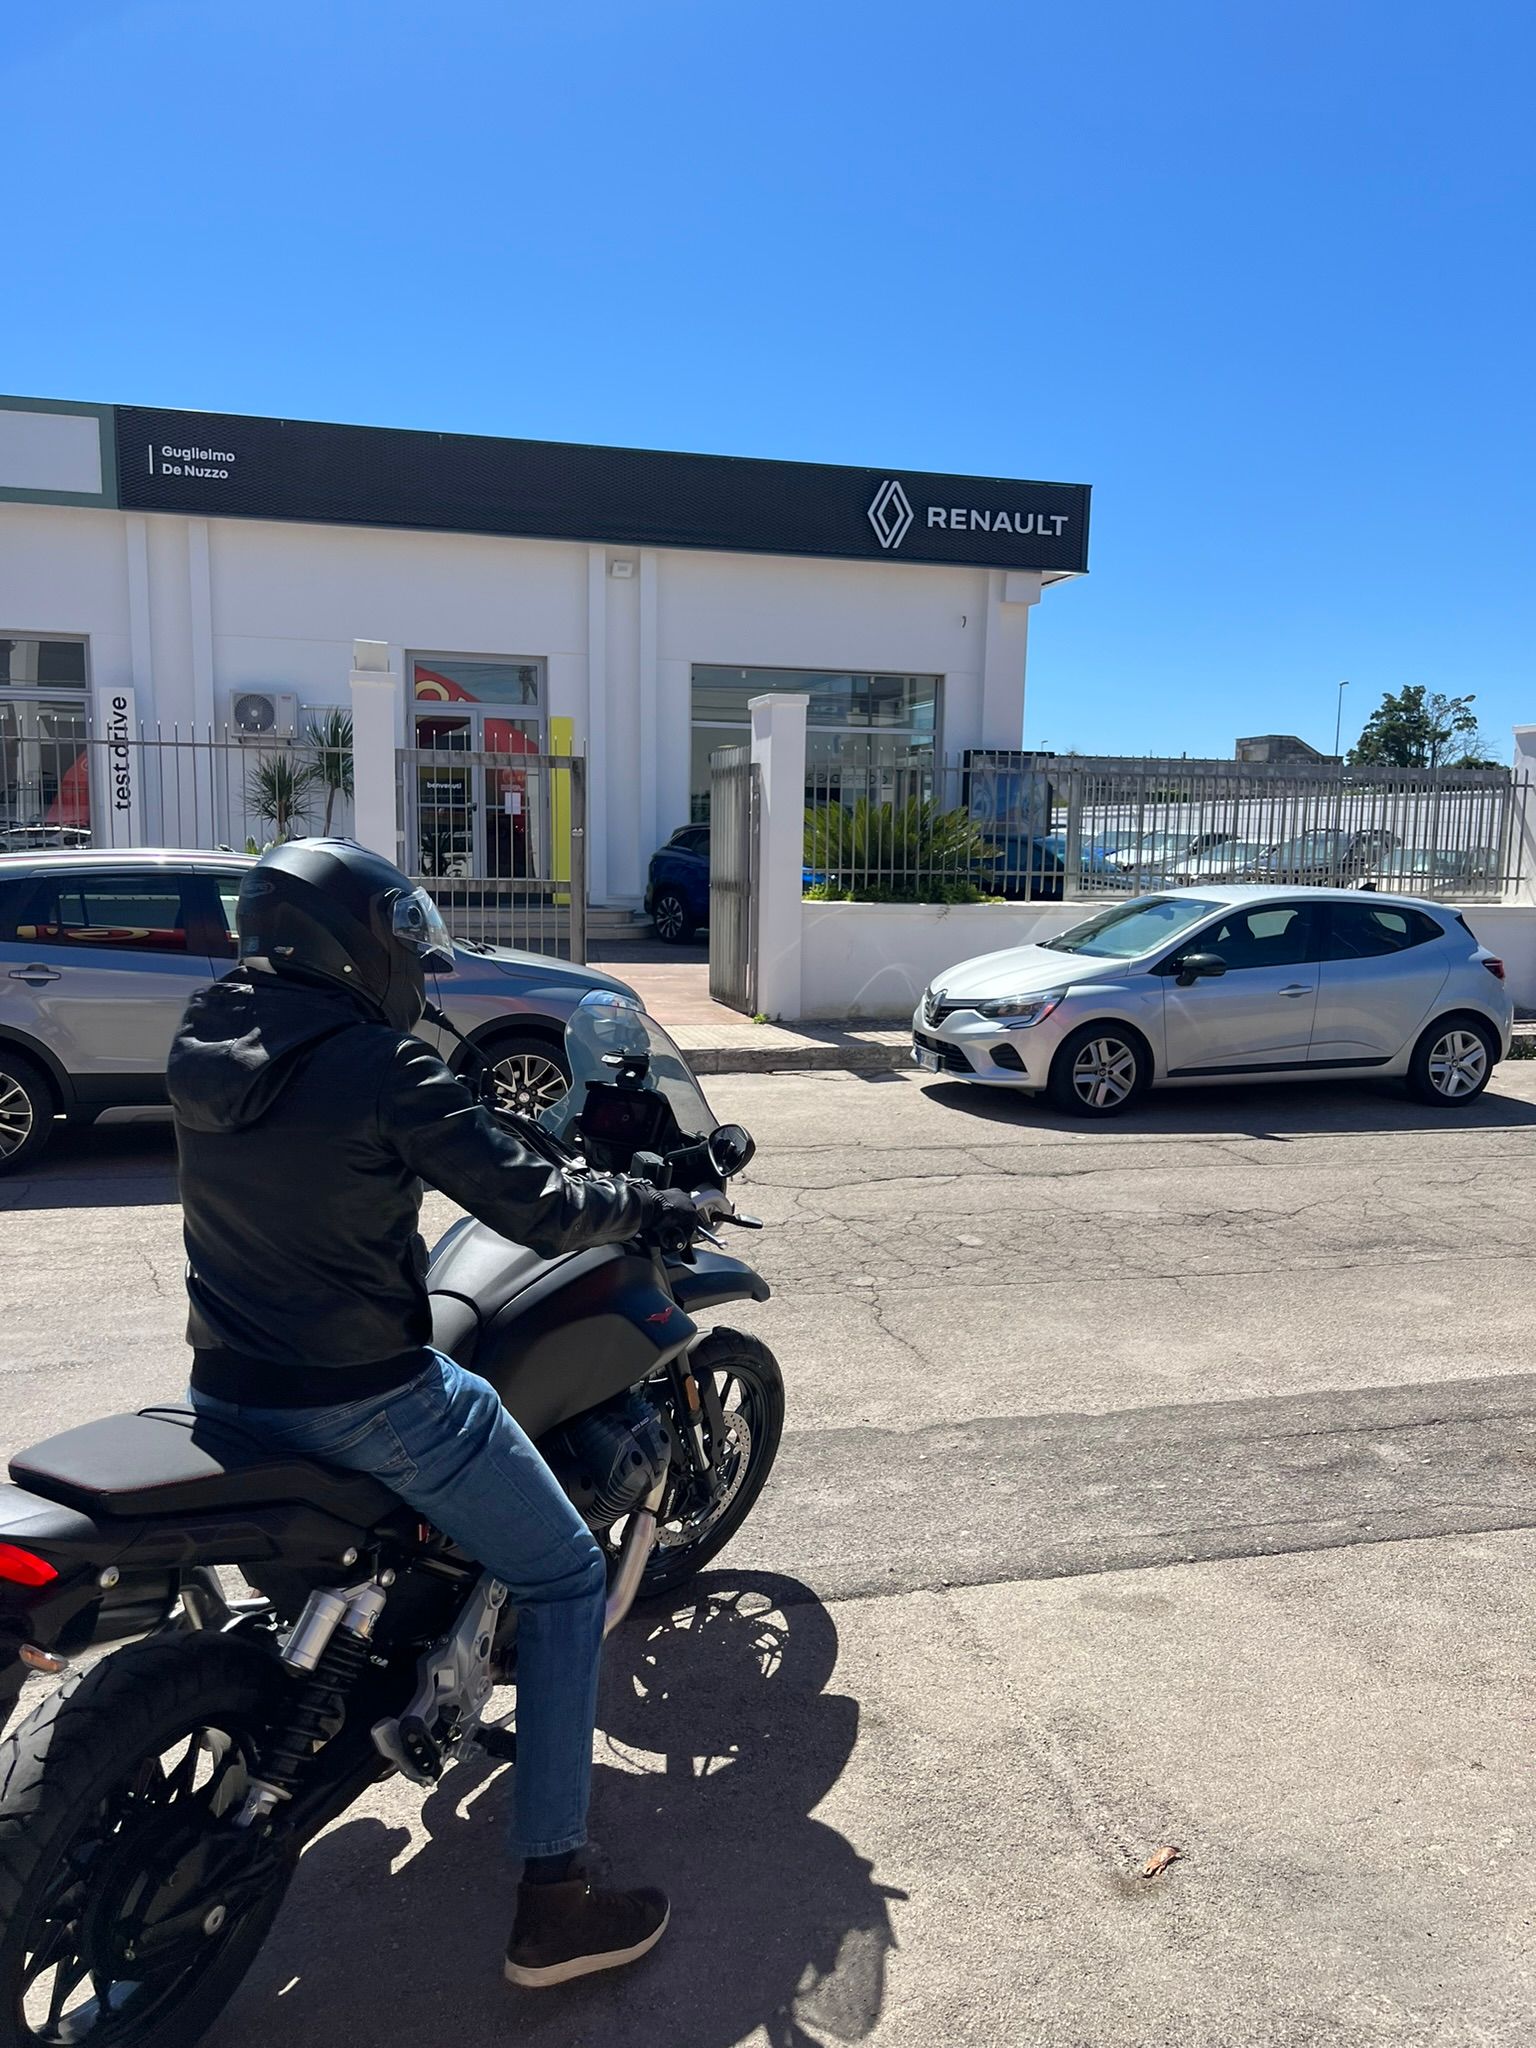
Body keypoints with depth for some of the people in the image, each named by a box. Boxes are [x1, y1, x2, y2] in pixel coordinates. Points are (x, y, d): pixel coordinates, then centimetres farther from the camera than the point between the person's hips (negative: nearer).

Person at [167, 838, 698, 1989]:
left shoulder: (204, 1049, 3)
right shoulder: (382, 1069, -19)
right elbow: (535, 1210, -19)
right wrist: (643, 1205, -1)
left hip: (226, 1389, 8)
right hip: (366, 1402, -8)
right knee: (566, 1580, 6)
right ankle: (553, 1902, 8)